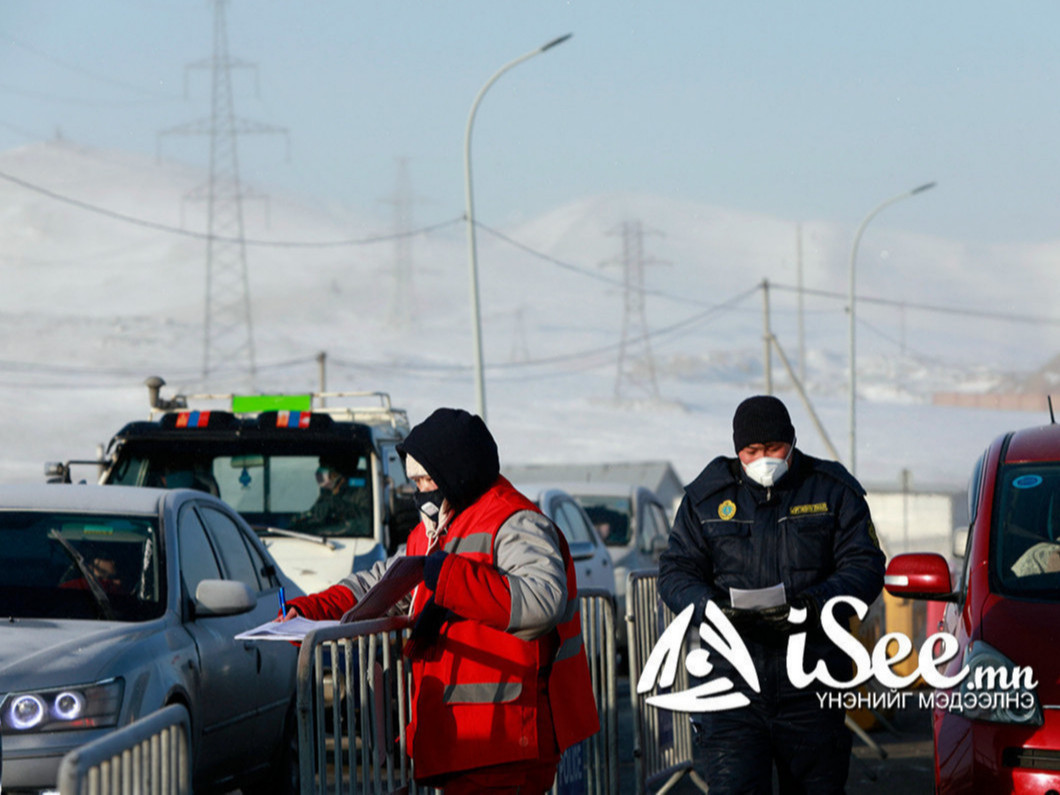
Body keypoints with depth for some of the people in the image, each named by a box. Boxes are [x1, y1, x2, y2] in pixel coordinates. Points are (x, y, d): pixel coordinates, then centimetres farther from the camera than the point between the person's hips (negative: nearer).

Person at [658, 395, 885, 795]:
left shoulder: (833, 491, 4)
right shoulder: (707, 497, 7)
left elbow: (865, 567, -2)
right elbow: (675, 572, 5)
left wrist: (810, 605, -21)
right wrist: (713, 608, -18)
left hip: (810, 689, 0)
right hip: (733, 683, 0)